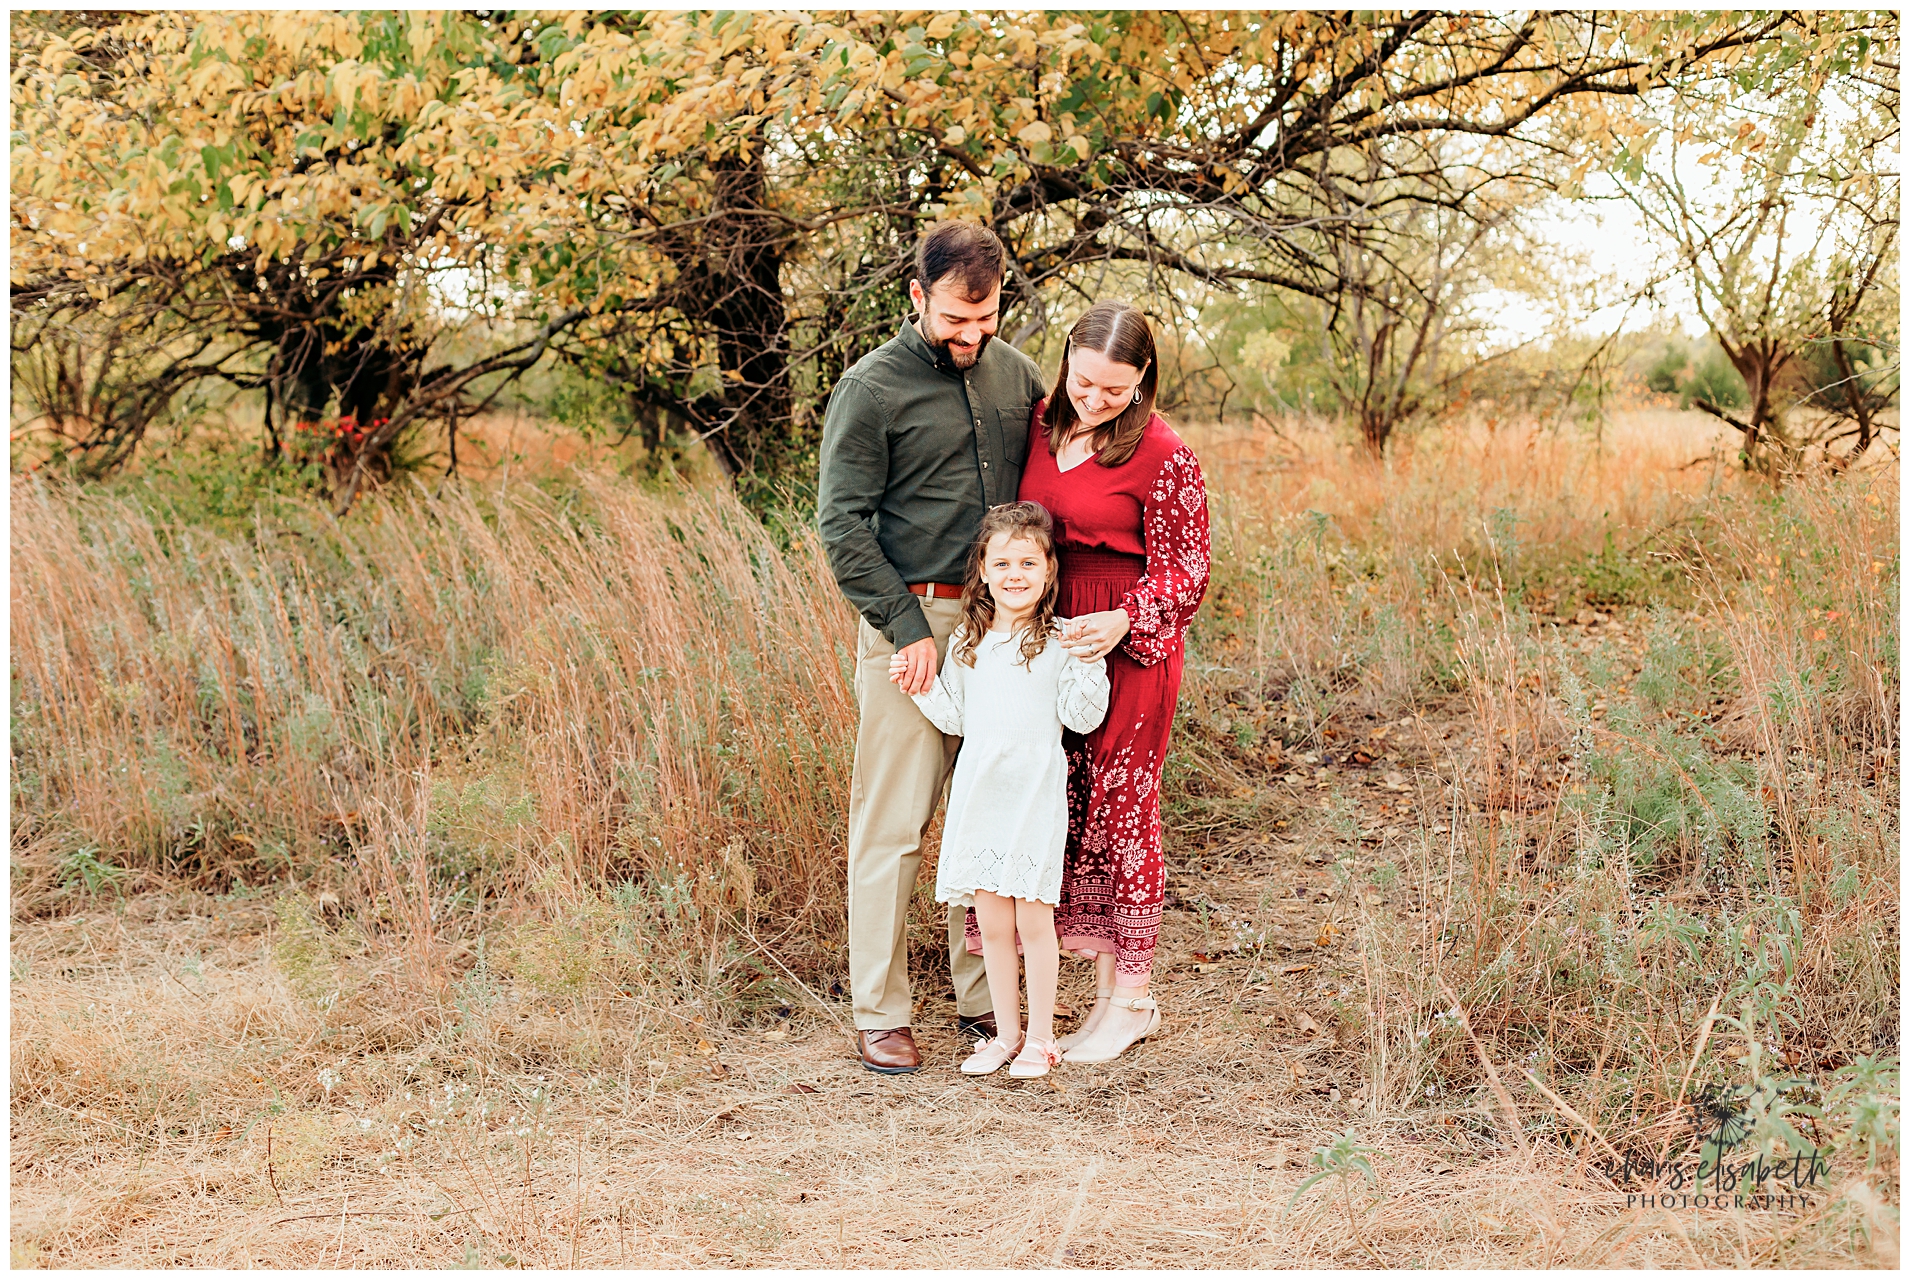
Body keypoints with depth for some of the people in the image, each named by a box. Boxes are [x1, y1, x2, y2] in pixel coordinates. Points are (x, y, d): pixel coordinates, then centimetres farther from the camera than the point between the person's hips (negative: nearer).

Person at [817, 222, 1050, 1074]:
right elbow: (844, 526, -7)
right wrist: (907, 628, -13)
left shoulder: (1015, 376, 10)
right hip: (911, 624, -5)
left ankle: (982, 996, 19)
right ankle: (881, 1013, 7)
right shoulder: (871, 388, -5)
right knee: (893, 822, -2)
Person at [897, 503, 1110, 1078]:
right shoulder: (967, 642, 10)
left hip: (1035, 796, -4)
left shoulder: (1059, 641, -4)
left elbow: (1081, 717, -7)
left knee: (1034, 921, 2)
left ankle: (1039, 1039, 15)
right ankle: (1006, 1033, 23)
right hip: (978, 794, 4)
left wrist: (1089, 661, -20)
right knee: (992, 925, 9)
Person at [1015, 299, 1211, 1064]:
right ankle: (1107, 991, 21)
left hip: (1130, 649, -6)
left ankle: (1131, 999, 14)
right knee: (1069, 808, 9)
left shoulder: (1164, 456, -12)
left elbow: (1185, 573, -8)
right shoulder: (1042, 424, 6)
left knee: (1119, 813, 1)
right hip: (1050, 642, 6)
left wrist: (1122, 621, -23)